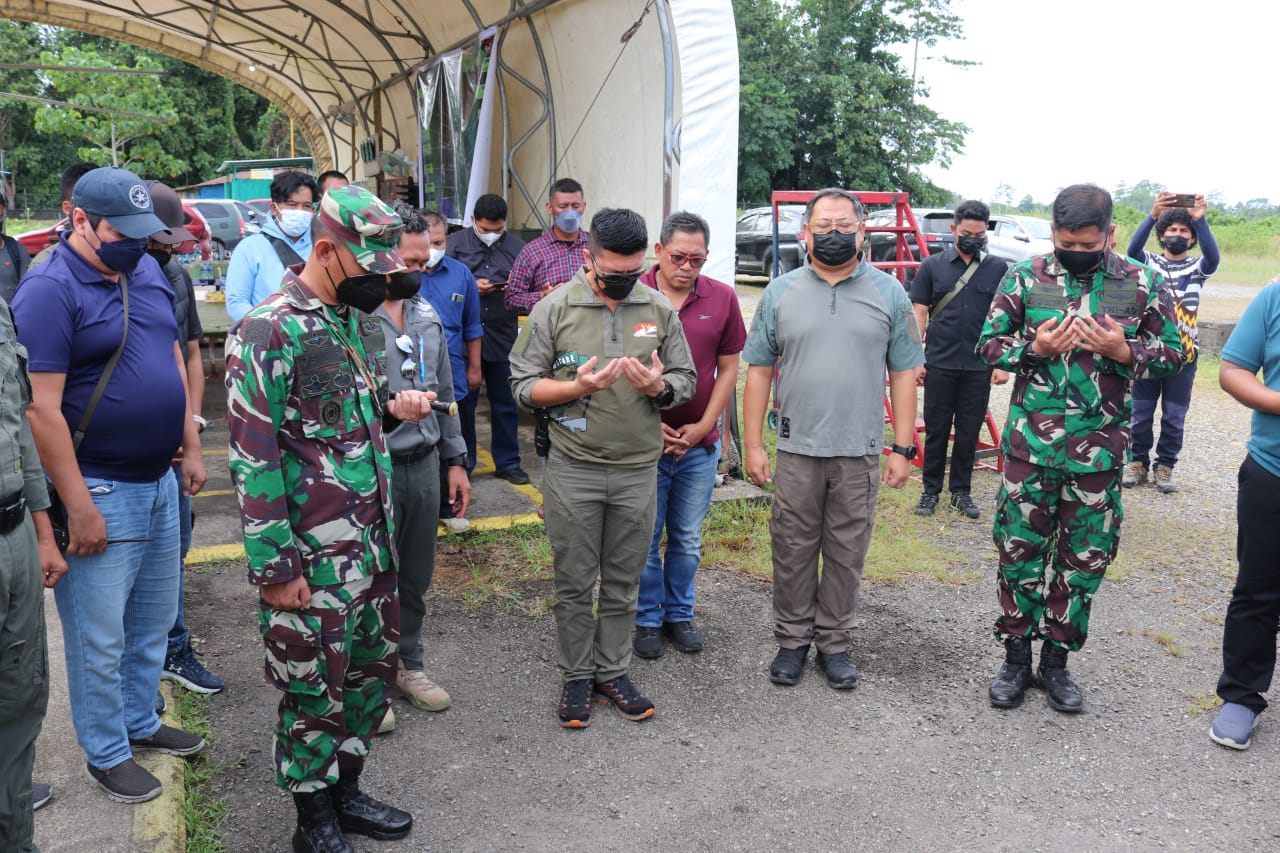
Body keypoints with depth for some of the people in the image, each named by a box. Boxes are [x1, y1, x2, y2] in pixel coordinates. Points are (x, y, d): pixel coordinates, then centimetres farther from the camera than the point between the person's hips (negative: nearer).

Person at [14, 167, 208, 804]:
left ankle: (139, 722, 39)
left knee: (154, 619, 20)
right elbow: (41, 409, -20)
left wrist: (190, 448, 12)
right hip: (101, 492, -7)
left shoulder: (147, 271, 6)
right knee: (100, 638, 7)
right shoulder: (49, 290, -16)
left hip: (159, 481, 7)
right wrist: (78, 507, -20)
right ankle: (106, 755, 25)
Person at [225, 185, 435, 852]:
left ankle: (346, 790, 39)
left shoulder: (360, 319, 9)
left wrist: (392, 407, 0)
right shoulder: (269, 333, -16)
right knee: (314, 692, 8)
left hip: (375, 544, 8)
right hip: (312, 558, -8)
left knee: (373, 671, 18)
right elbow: (253, 457, -17)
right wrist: (275, 566, -16)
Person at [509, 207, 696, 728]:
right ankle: (576, 677, 25)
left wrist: (659, 387, -15)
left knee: (623, 583, 13)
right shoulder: (554, 308, -4)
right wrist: (578, 387, -20)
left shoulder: (659, 310, 3)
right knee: (574, 583, 9)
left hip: (638, 469, 2)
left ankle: (612, 672, 28)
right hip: (573, 470, -2)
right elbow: (524, 385, -3)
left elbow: (686, 381, 8)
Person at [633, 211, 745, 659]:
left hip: (699, 444, 2)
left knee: (688, 540, 14)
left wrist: (703, 425, -4)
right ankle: (649, 619, 26)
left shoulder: (722, 298, 0)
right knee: (645, 540, 8)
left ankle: (679, 614, 32)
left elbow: (728, 368, 5)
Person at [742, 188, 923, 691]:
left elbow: (903, 374, 4)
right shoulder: (780, 292, 4)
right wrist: (753, 444, 0)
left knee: (847, 554, 9)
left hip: (860, 453, 0)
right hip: (796, 449, 0)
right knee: (793, 550, 8)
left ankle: (834, 642, 25)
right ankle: (792, 639, 25)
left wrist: (903, 447, -1)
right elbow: (759, 371, 5)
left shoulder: (889, 293, 4)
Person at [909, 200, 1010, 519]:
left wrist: (1003, 363, 0)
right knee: (936, 430, 6)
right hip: (939, 365, -1)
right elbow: (919, 313, 3)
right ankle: (931, 490, 18)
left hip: (979, 368, 1)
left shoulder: (998, 269, 4)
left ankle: (961, 492, 21)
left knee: (969, 433, 8)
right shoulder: (932, 265, 3)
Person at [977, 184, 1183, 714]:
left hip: (1099, 449, 1)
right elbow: (988, 345, 4)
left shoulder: (1143, 285, 0)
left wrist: (1125, 352, -13)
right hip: (1030, 445, -1)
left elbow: (1171, 352, 7)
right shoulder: (1025, 278, -2)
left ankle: (1056, 659, 28)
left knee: (1085, 558, 10)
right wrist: (1034, 349, -15)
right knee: (1020, 551, 7)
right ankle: (1016, 658, 24)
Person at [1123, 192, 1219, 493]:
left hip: (1183, 353, 0)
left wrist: (1200, 220, -32)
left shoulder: (1197, 267, 5)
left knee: (1174, 417, 5)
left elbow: (1213, 257, -18)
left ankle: (1164, 466, 17)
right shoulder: (1149, 262, 4)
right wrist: (1152, 215, -33)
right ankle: (1138, 462, 20)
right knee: (1141, 413, 6)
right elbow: (1133, 249, -18)